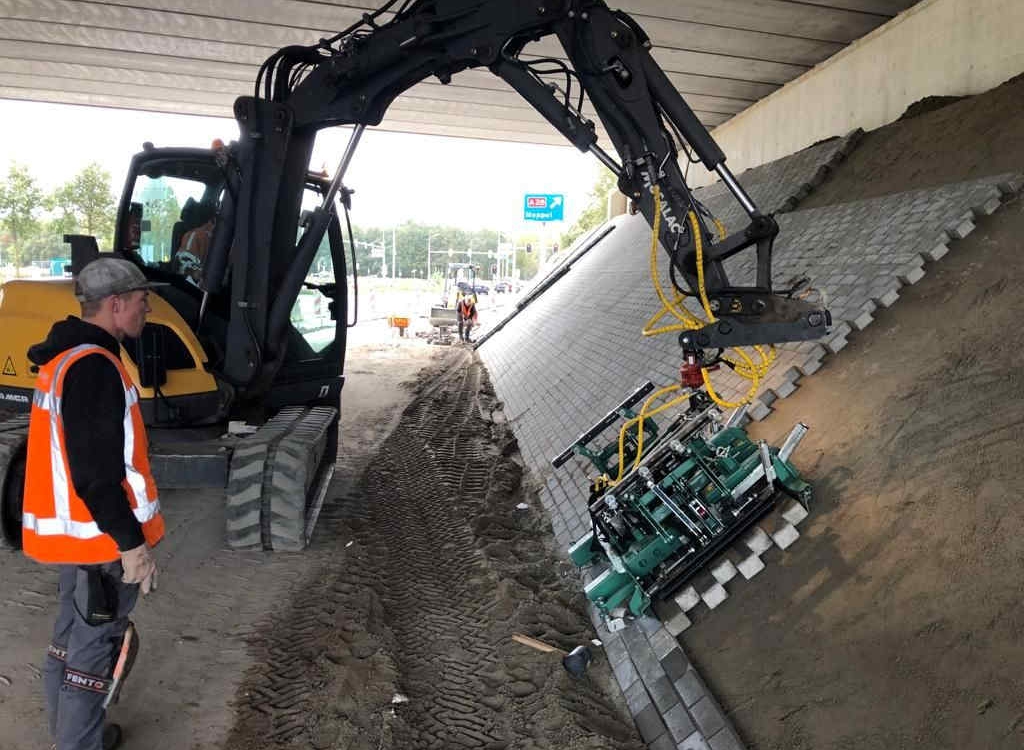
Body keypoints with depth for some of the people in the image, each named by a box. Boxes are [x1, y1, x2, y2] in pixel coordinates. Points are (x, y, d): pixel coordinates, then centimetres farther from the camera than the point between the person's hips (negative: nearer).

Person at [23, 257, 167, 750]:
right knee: (94, 647, 3)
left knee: (72, 635, 22)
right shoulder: (92, 366, -22)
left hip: (70, 529, 10)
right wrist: (130, 542, -21)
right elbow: (97, 473, -26)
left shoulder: (65, 356, 11)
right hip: (97, 538, -10)